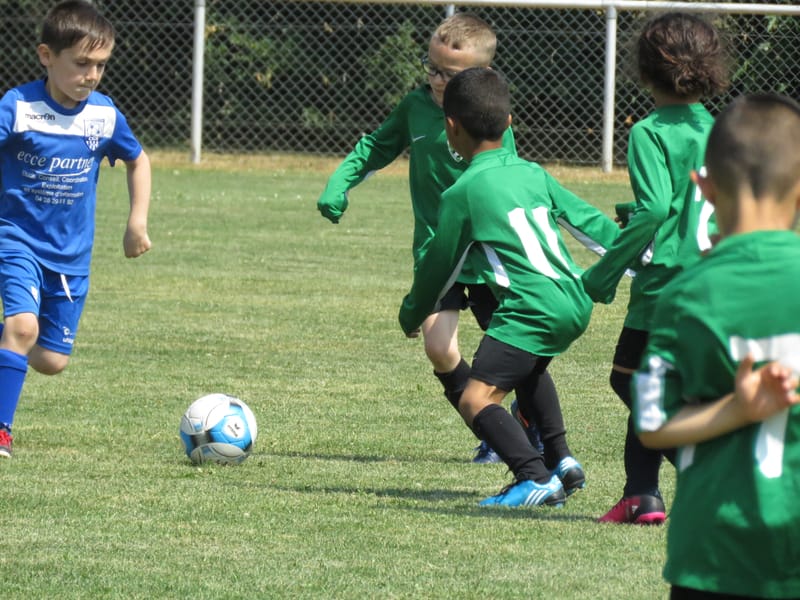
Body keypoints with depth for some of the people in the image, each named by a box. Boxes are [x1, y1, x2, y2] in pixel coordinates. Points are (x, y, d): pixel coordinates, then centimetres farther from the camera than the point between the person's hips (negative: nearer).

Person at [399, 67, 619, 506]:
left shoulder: (463, 192, -3)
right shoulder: (533, 173, 15)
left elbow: (439, 265, 7)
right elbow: (590, 220, 21)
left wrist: (411, 314, 25)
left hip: (532, 308, -8)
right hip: (575, 302, 8)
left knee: (475, 400, -12)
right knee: (527, 370, 35)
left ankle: (536, 478, -28)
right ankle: (560, 461, 30)